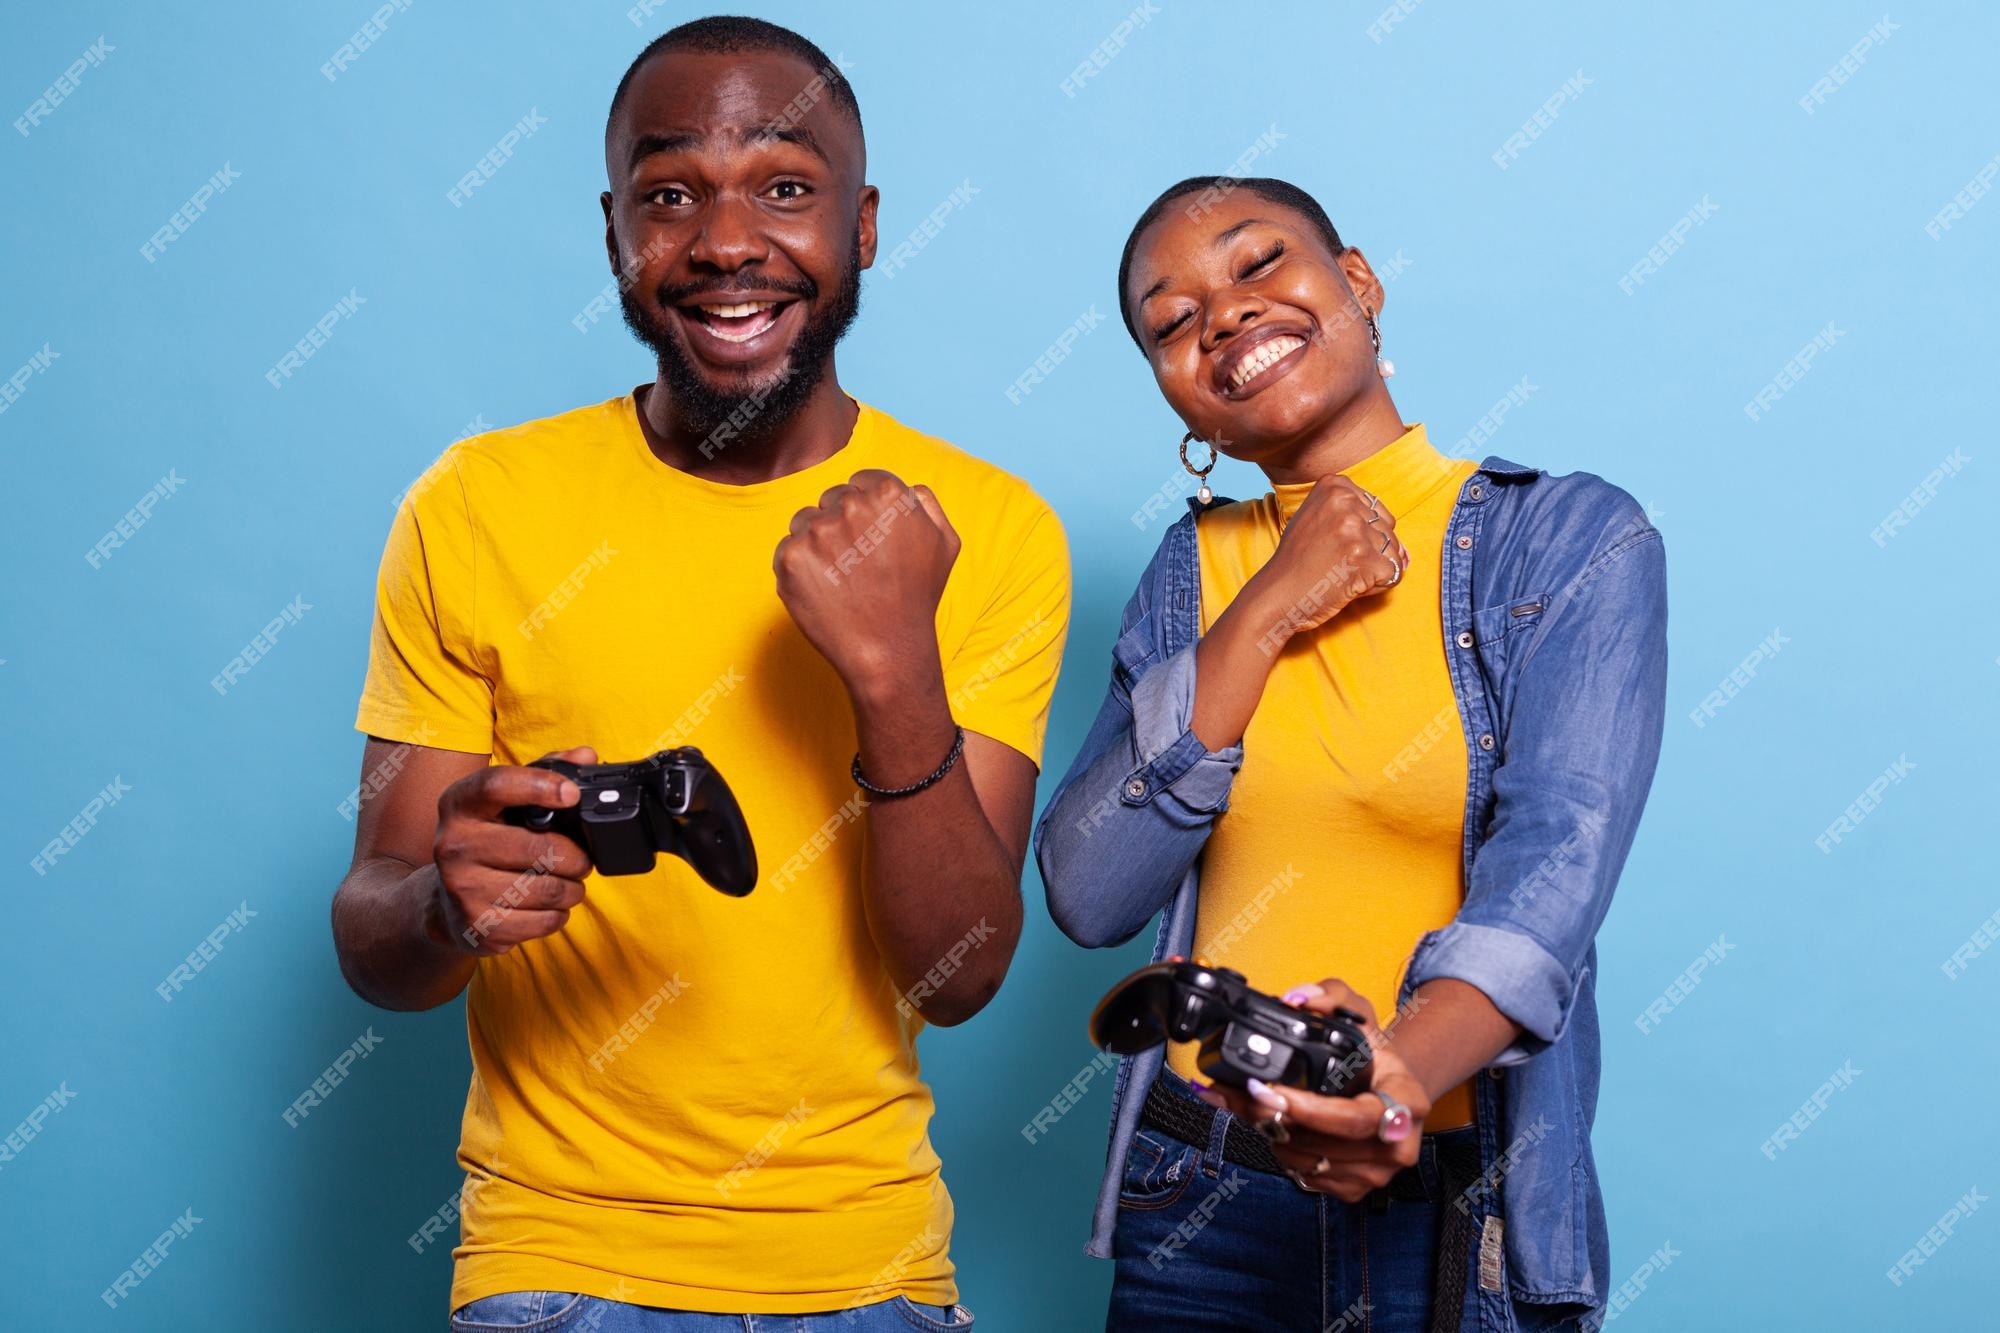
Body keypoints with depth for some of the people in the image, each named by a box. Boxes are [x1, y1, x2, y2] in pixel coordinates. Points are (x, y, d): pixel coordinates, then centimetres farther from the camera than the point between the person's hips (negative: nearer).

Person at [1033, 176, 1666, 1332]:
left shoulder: (1576, 538, -5)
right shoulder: (1195, 567, 5)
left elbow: (1555, 861, -19)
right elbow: (1089, 898, -4)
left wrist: (1404, 1070, -38)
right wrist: (1264, 616, -12)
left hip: (1461, 1218, -3)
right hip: (1198, 1203, 3)